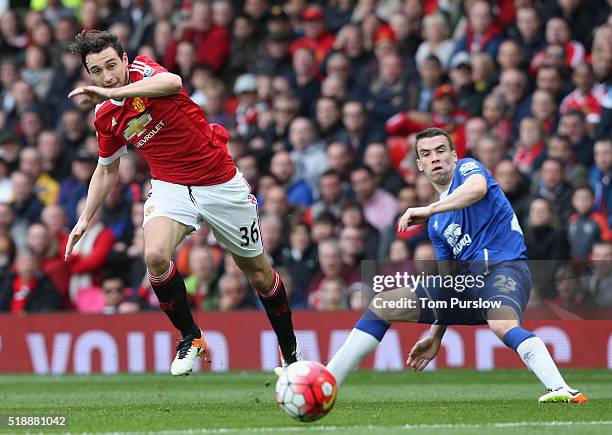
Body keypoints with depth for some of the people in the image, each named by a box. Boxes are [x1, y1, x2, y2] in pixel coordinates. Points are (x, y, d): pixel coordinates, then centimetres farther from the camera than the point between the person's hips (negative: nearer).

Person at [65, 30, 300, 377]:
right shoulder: (105, 117, 0)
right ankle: (190, 337, -7)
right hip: (170, 188, 3)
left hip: (220, 183, -3)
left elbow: (173, 82, -40)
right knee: (155, 256, -28)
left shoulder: (144, 70, -14)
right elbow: (107, 169, 17)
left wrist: (111, 93, -46)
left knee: (259, 273, 9)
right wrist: (85, 219, 10)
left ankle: (290, 348, 33)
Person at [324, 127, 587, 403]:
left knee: (503, 326, -40)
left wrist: (429, 209, -23)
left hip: (504, 268, -7)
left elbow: (478, 187, -23)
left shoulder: (467, 168, 3)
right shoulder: (436, 224, 22)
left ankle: (561, 390, -57)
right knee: (382, 304, 3)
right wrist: (435, 337, 20)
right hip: (465, 277, 8)